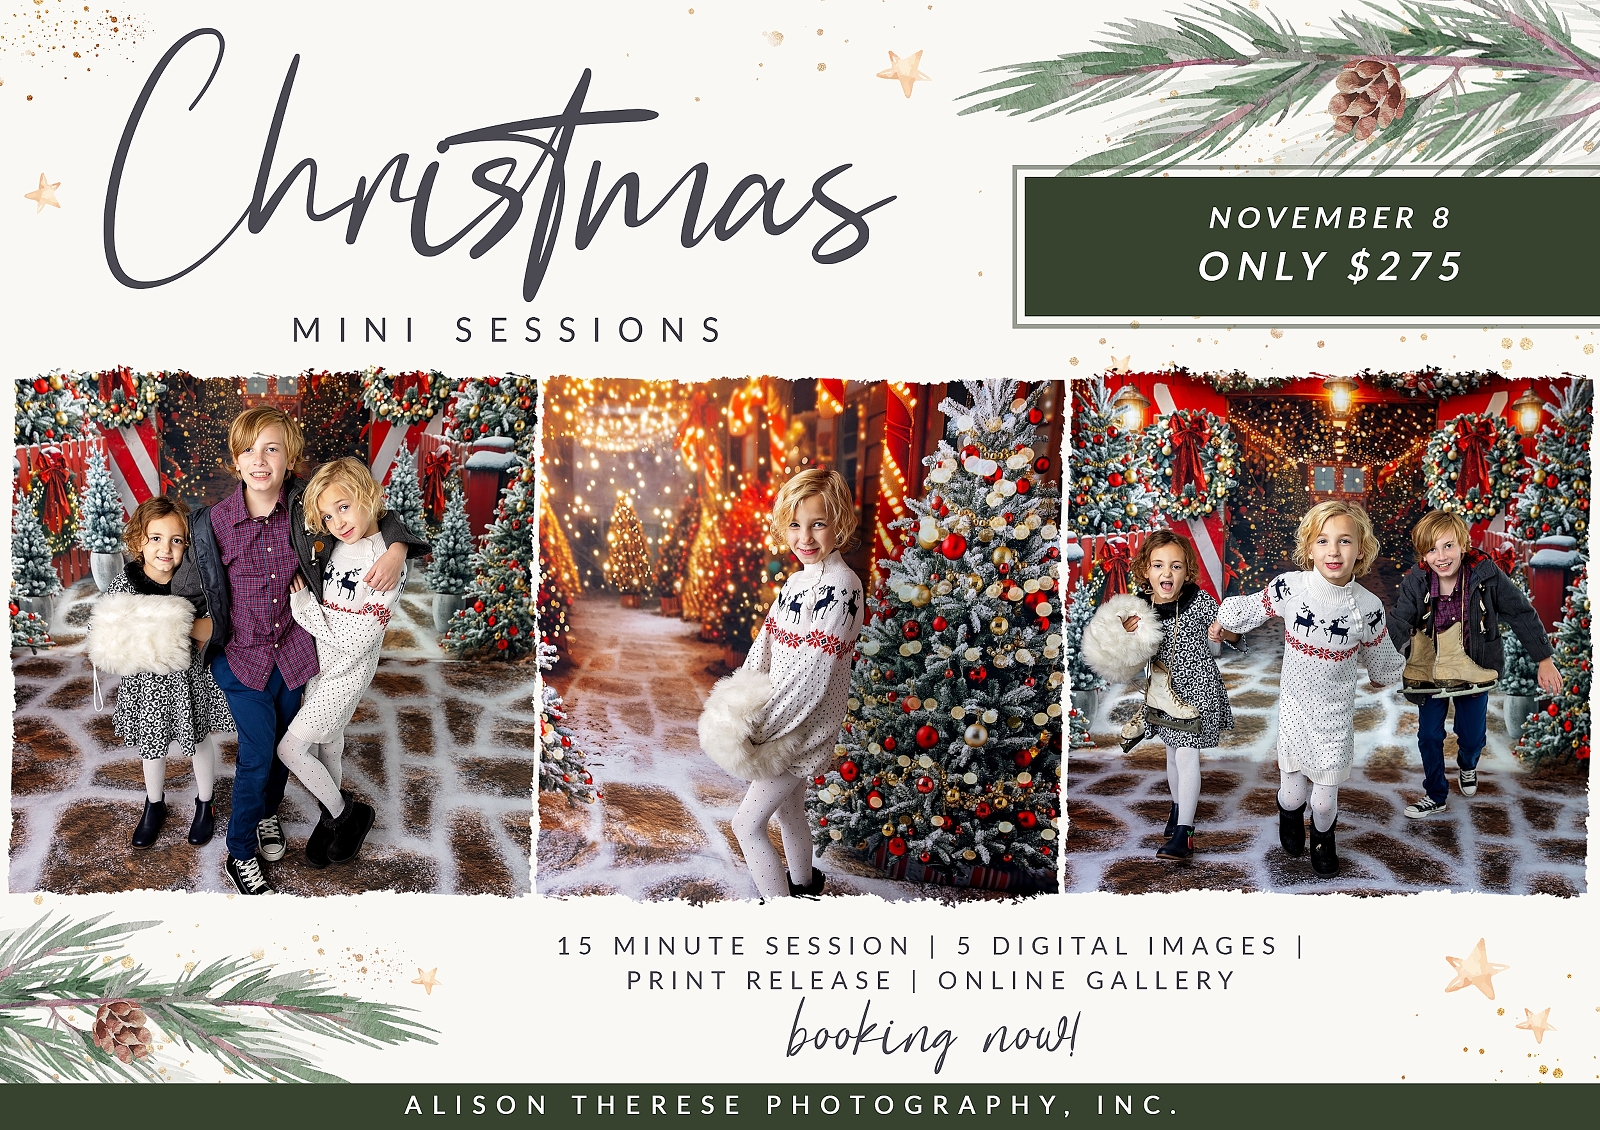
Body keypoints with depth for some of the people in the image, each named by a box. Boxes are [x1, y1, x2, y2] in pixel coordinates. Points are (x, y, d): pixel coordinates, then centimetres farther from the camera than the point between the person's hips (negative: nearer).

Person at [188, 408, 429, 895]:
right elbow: (207, 593, -3)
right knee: (257, 753, -4)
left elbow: (376, 516, -2)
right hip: (241, 653, -3)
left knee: (284, 744, 20)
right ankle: (240, 854, 17)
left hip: (294, 648, 3)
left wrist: (396, 550, -20)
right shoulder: (215, 520, -16)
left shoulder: (306, 505, -13)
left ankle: (268, 810, 50)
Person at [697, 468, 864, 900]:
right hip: (788, 718, 8)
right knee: (789, 810, 25)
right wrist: (739, 699, -7)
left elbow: (809, 674, -27)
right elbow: (766, 643, 7)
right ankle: (803, 883, 45)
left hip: (805, 728, -8)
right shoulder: (799, 580, 6)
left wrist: (756, 729, -22)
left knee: (747, 824, -4)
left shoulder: (840, 588, -24)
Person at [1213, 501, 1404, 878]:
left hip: (1335, 714, 0)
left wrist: (1383, 675, 26)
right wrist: (1223, 621, 20)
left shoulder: (1368, 606, -13)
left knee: (1325, 797, 5)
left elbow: (1377, 650, 9)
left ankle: (1323, 837, 41)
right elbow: (1255, 607, 5)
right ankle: (1289, 815, 46)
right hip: (1295, 707, 0)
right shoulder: (1289, 587, -17)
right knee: (1293, 791, 7)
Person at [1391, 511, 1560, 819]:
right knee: (1429, 736, 5)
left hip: (1473, 671, 0)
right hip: (1430, 671, 0)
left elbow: (1522, 614, -11)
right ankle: (1436, 796, 28)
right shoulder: (1415, 583, -19)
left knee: (1473, 736, 13)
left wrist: (1544, 660, -7)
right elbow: (1398, 627, -19)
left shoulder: (1486, 575, -21)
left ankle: (1467, 766, 49)